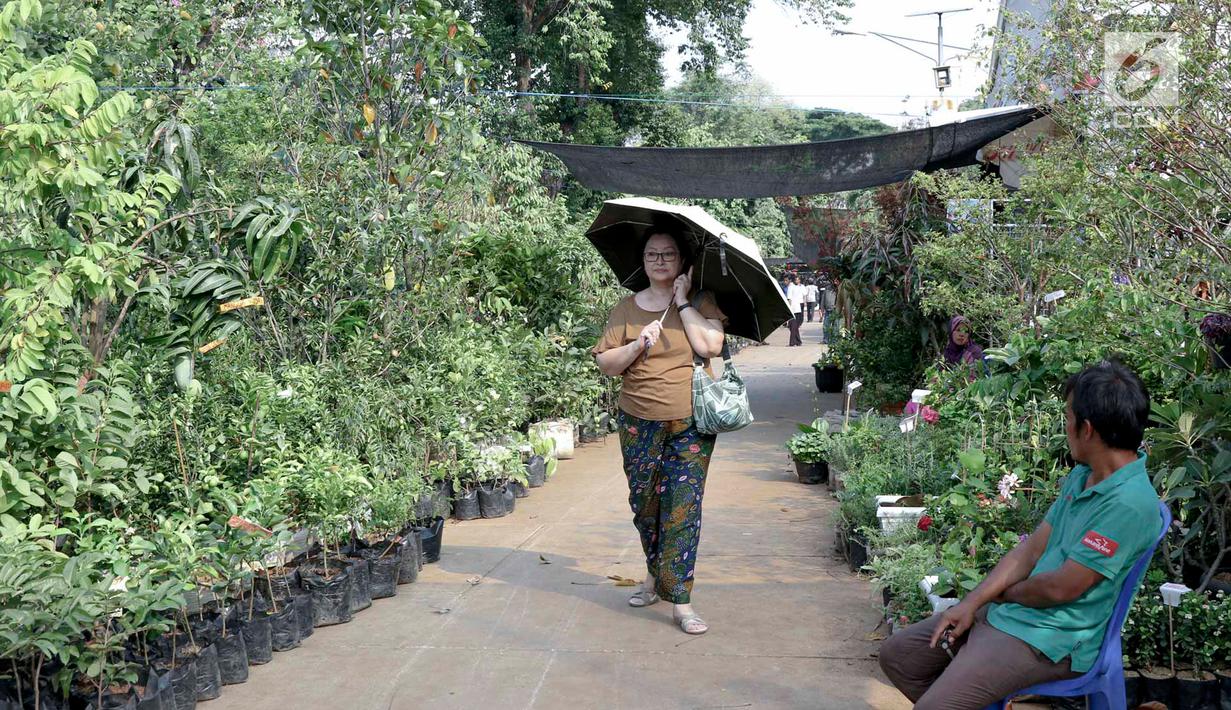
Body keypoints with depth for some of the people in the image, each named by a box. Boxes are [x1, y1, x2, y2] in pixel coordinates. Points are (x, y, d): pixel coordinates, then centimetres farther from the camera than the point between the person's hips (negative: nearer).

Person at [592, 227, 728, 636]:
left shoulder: (701, 302, 4)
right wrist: (638, 345, -13)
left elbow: (710, 346, -14)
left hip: (691, 423, -2)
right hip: (640, 425, 2)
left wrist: (682, 301, -9)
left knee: (684, 507, -7)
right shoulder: (627, 309, 7)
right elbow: (606, 364, 3)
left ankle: (680, 600, -3)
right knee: (644, 505, 11)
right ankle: (656, 575, 33)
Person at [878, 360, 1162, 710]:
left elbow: (1061, 587, -23)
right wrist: (971, 603, 0)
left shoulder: (1130, 503, -24)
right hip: (1004, 613, 10)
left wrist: (1006, 592, -2)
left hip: (1048, 640, -10)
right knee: (896, 654, 10)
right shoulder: (1082, 477, 8)